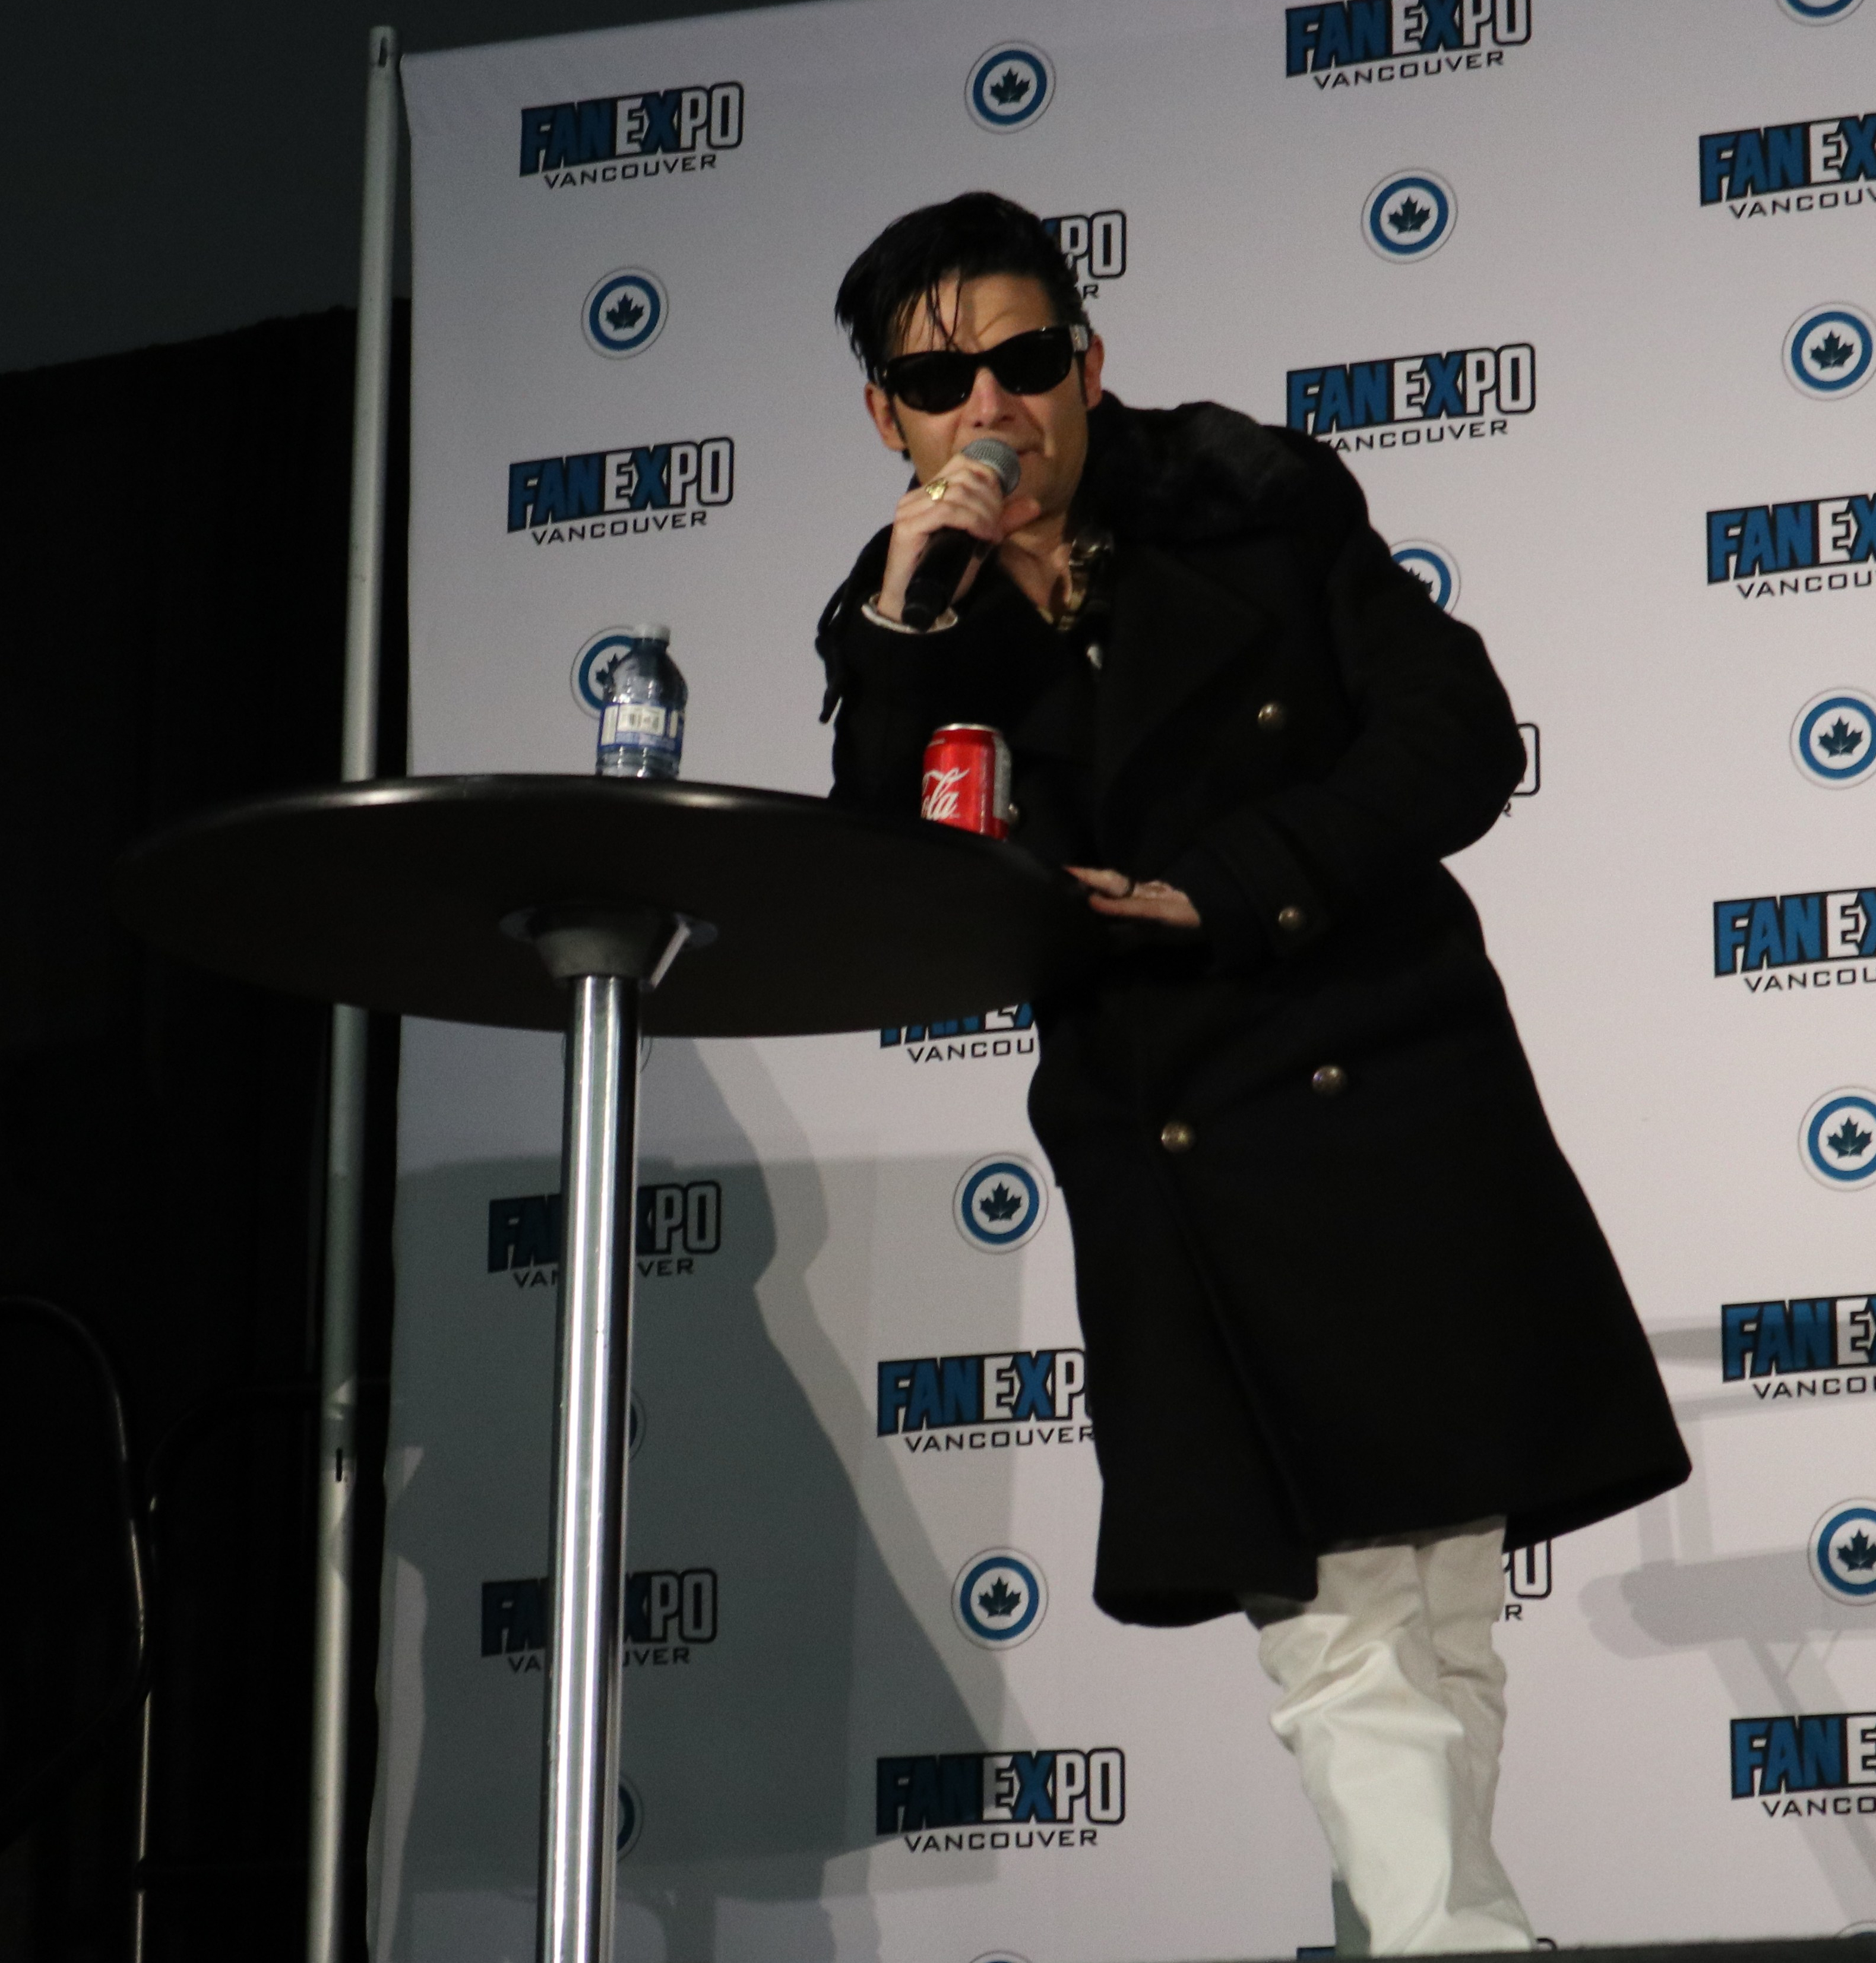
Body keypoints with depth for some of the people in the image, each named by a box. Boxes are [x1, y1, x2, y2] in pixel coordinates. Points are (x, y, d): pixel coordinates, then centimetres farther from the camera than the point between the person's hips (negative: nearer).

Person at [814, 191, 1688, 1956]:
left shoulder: (1258, 505, 1)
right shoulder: (897, 628, 5)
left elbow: (1457, 740, -5)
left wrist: (1214, 890, -14)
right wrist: (908, 644, -15)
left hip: (1393, 1120, -1)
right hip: (1174, 1177, 1)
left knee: (1438, 1606, -1)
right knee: (1330, 1635, -7)